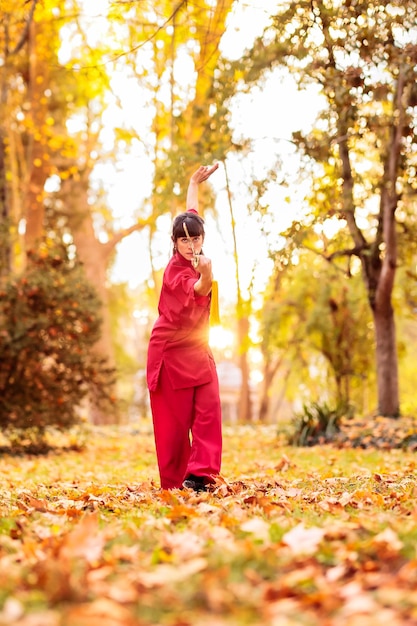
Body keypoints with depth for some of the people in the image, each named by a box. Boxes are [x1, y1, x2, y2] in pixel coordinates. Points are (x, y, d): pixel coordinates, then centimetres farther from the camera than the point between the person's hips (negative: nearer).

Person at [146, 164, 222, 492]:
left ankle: (199, 474, -11)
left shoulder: (194, 259, 1)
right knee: (174, 420, -2)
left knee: (209, 409, -8)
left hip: (198, 350, 7)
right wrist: (206, 276, -63)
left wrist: (195, 183, 27)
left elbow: (192, 212, 17)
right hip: (171, 351, -7)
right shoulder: (176, 270, -20)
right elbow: (198, 290, -43)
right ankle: (173, 481, 7)